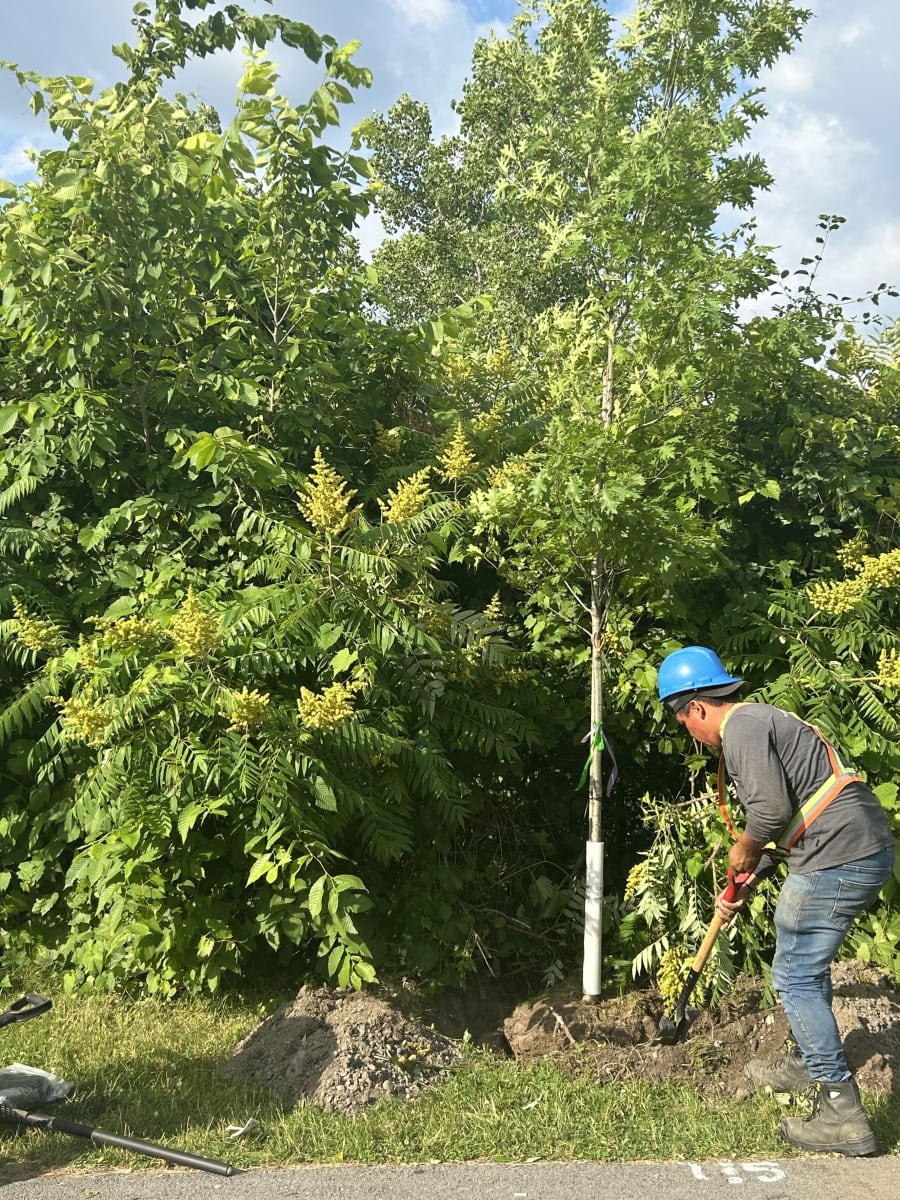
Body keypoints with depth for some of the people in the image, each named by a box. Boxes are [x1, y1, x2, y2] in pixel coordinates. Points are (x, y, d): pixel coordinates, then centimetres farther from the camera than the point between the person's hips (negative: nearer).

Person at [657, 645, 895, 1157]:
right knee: (809, 963, 26)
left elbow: (772, 808, -25)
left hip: (837, 860, -11)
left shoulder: (741, 726, -12)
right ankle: (806, 1063, 43)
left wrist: (745, 850, -4)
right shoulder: (759, 722, 20)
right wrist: (748, 885, 23)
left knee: (795, 977, -1)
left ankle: (844, 1117, 4)